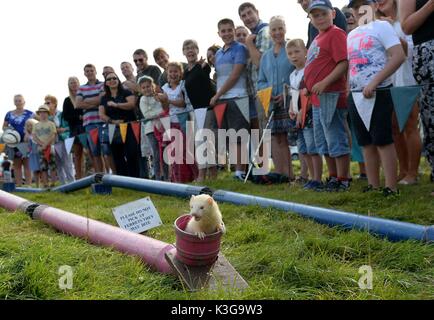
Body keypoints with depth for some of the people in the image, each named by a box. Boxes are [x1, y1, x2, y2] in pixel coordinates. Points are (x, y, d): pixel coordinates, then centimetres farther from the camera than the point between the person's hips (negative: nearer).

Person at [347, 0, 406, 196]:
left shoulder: (381, 26, -3)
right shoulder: (351, 35, 18)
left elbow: (399, 56, -14)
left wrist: (374, 82, -21)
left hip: (378, 93, -7)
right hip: (356, 95, 7)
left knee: (383, 140, -8)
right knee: (366, 142, 9)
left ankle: (391, 188, -3)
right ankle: (373, 186, 16)